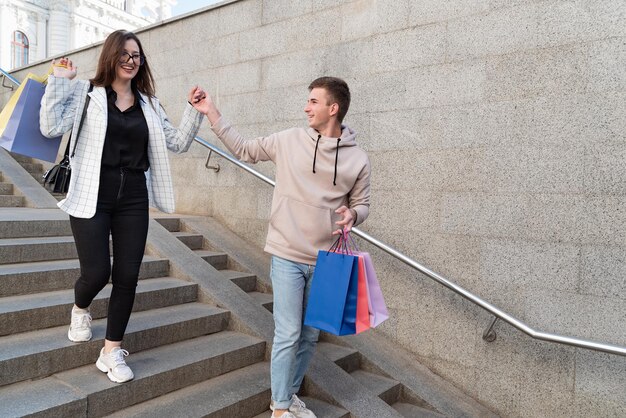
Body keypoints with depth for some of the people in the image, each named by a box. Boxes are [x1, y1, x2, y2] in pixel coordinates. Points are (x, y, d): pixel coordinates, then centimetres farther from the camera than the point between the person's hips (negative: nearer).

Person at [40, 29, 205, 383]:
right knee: (97, 272, -4)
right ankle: (80, 309, 35)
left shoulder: (149, 104, 12)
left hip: (133, 199, 3)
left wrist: (194, 111, 0)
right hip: (93, 197, -3)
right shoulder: (86, 93, 2)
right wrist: (59, 81, -9)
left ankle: (112, 351, 18)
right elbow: (51, 128, -8)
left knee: (127, 276, 2)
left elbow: (178, 143, 10)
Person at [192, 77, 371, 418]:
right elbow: (244, 149, 10)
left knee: (310, 336, 15)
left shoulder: (358, 159, 0)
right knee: (288, 334, 0)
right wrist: (212, 114, 6)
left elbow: (361, 204, 8)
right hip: (287, 257, -2)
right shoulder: (290, 140, -1)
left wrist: (352, 215, -15)